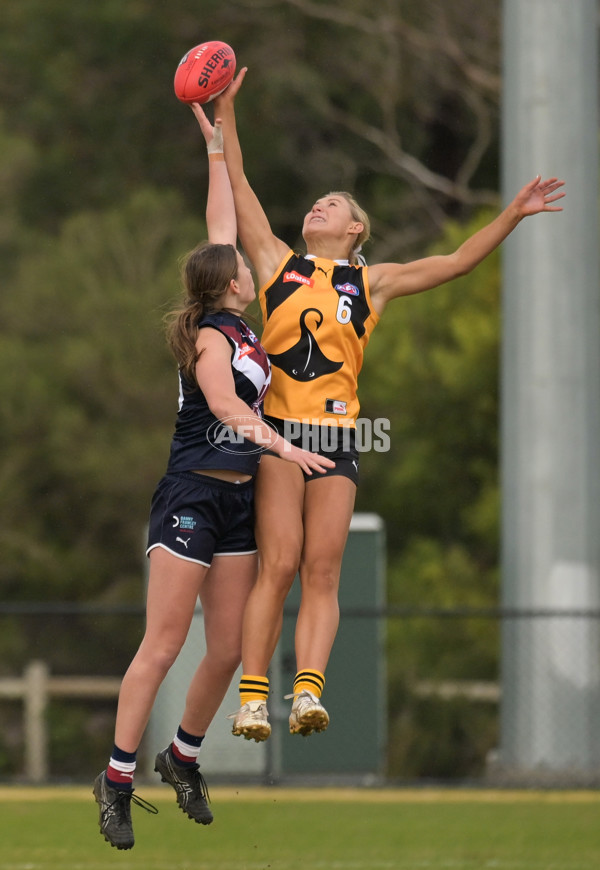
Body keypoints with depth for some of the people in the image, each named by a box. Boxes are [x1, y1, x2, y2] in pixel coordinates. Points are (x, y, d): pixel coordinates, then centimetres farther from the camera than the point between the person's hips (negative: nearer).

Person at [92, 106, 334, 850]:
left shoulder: (235, 325, 10)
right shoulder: (213, 338, -12)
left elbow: (219, 229, 19)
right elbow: (223, 402, -30)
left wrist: (219, 146, 23)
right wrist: (280, 445, -43)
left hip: (237, 501, 8)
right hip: (190, 499, -8)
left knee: (228, 647, 7)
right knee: (163, 644, -9)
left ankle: (183, 756, 25)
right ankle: (118, 778, -6)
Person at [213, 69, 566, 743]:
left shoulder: (373, 282, 18)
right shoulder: (277, 261, 15)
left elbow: (456, 263, 16)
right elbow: (237, 187, 13)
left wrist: (511, 216, 7)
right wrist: (225, 111, 9)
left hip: (338, 435, 2)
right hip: (279, 430, -2)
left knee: (322, 572, -8)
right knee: (279, 564, -12)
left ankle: (309, 689, -18)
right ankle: (252, 696, -13)